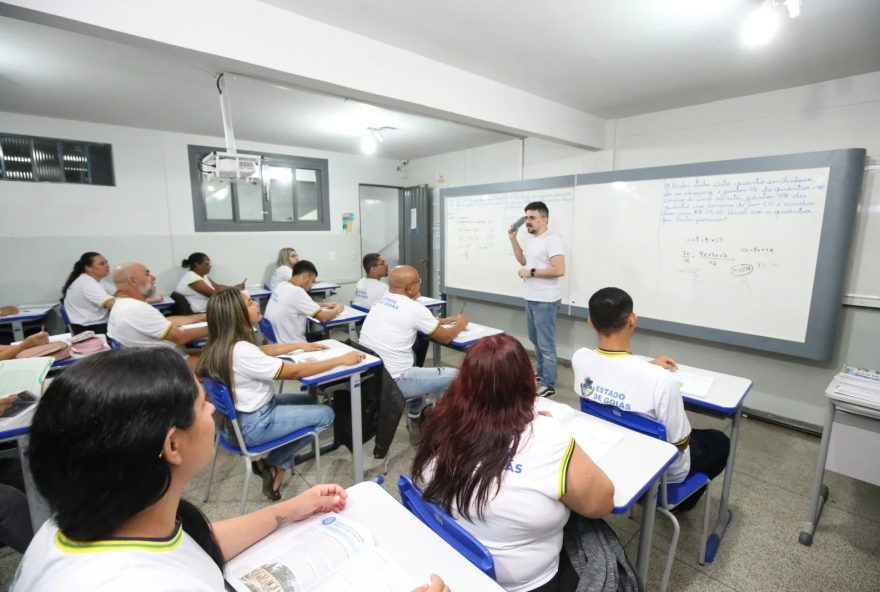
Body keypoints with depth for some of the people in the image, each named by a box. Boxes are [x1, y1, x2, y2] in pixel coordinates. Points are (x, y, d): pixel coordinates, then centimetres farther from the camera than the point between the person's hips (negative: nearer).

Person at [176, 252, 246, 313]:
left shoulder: (203, 276, 12)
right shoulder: (192, 278, -17)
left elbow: (217, 286, 2)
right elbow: (213, 294, -20)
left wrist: (235, 287, -12)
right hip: (198, 314, -9)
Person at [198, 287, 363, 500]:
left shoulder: (224, 343, -2)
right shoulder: (240, 351, -31)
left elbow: (262, 351, 18)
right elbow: (295, 372, -26)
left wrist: (300, 345, 18)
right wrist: (341, 359, -19)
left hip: (249, 411, 9)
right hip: (253, 424, -9)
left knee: (310, 400, 19)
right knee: (325, 414, -1)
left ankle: (269, 462, 16)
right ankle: (274, 464, 13)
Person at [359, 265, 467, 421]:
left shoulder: (381, 301, 6)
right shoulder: (414, 309, -16)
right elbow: (445, 337, -2)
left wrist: (447, 320, 25)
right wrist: (460, 324, 17)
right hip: (392, 381, -8)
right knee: (454, 376, 1)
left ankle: (417, 410, 40)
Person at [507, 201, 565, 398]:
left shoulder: (552, 239, -17)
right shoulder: (532, 240, 12)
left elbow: (559, 270, -25)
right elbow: (523, 260, 24)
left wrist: (531, 272, -18)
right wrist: (513, 239, 14)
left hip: (545, 301, -10)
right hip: (531, 298, 10)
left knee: (546, 344, -2)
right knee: (536, 340, 20)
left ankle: (548, 385, 9)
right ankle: (541, 373, 36)